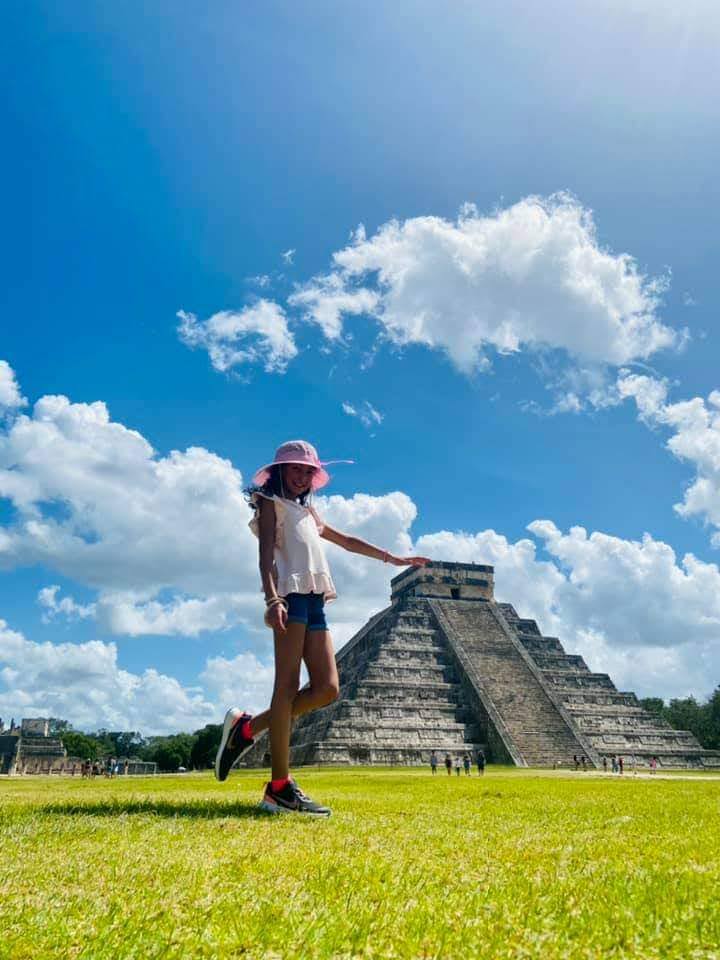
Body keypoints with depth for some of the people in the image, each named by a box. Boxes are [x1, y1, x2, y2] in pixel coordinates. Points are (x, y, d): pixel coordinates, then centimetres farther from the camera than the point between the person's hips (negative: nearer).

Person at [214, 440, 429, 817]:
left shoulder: (307, 512, 32)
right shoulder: (271, 504, 9)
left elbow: (346, 541, 38)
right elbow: (266, 554, -6)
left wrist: (393, 559, 39)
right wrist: (272, 598, -23)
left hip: (315, 601, 8)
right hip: (291, 594, -8)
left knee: (326, 689, -3)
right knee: (288, 686, -12)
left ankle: (247, 727, 9)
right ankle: (280, 787, -11)